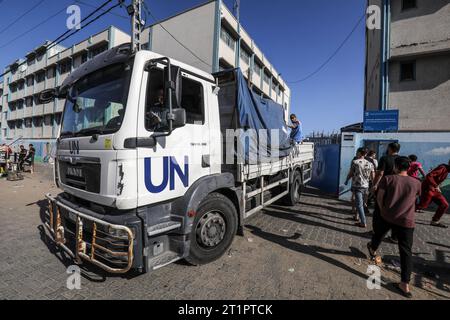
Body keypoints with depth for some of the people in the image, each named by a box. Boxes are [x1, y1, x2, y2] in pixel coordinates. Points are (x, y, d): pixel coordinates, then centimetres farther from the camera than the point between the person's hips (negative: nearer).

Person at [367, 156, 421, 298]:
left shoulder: (388, 179, -6)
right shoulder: (416, 183, 1)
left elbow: (379, 197, -8)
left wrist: (383, 211, 8)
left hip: (387, 216, -1)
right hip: (407, 221, 1)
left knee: (379, 234, 27)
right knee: (406, 251, 3)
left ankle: (373, 250, 53)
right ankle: (405, 284, 3)